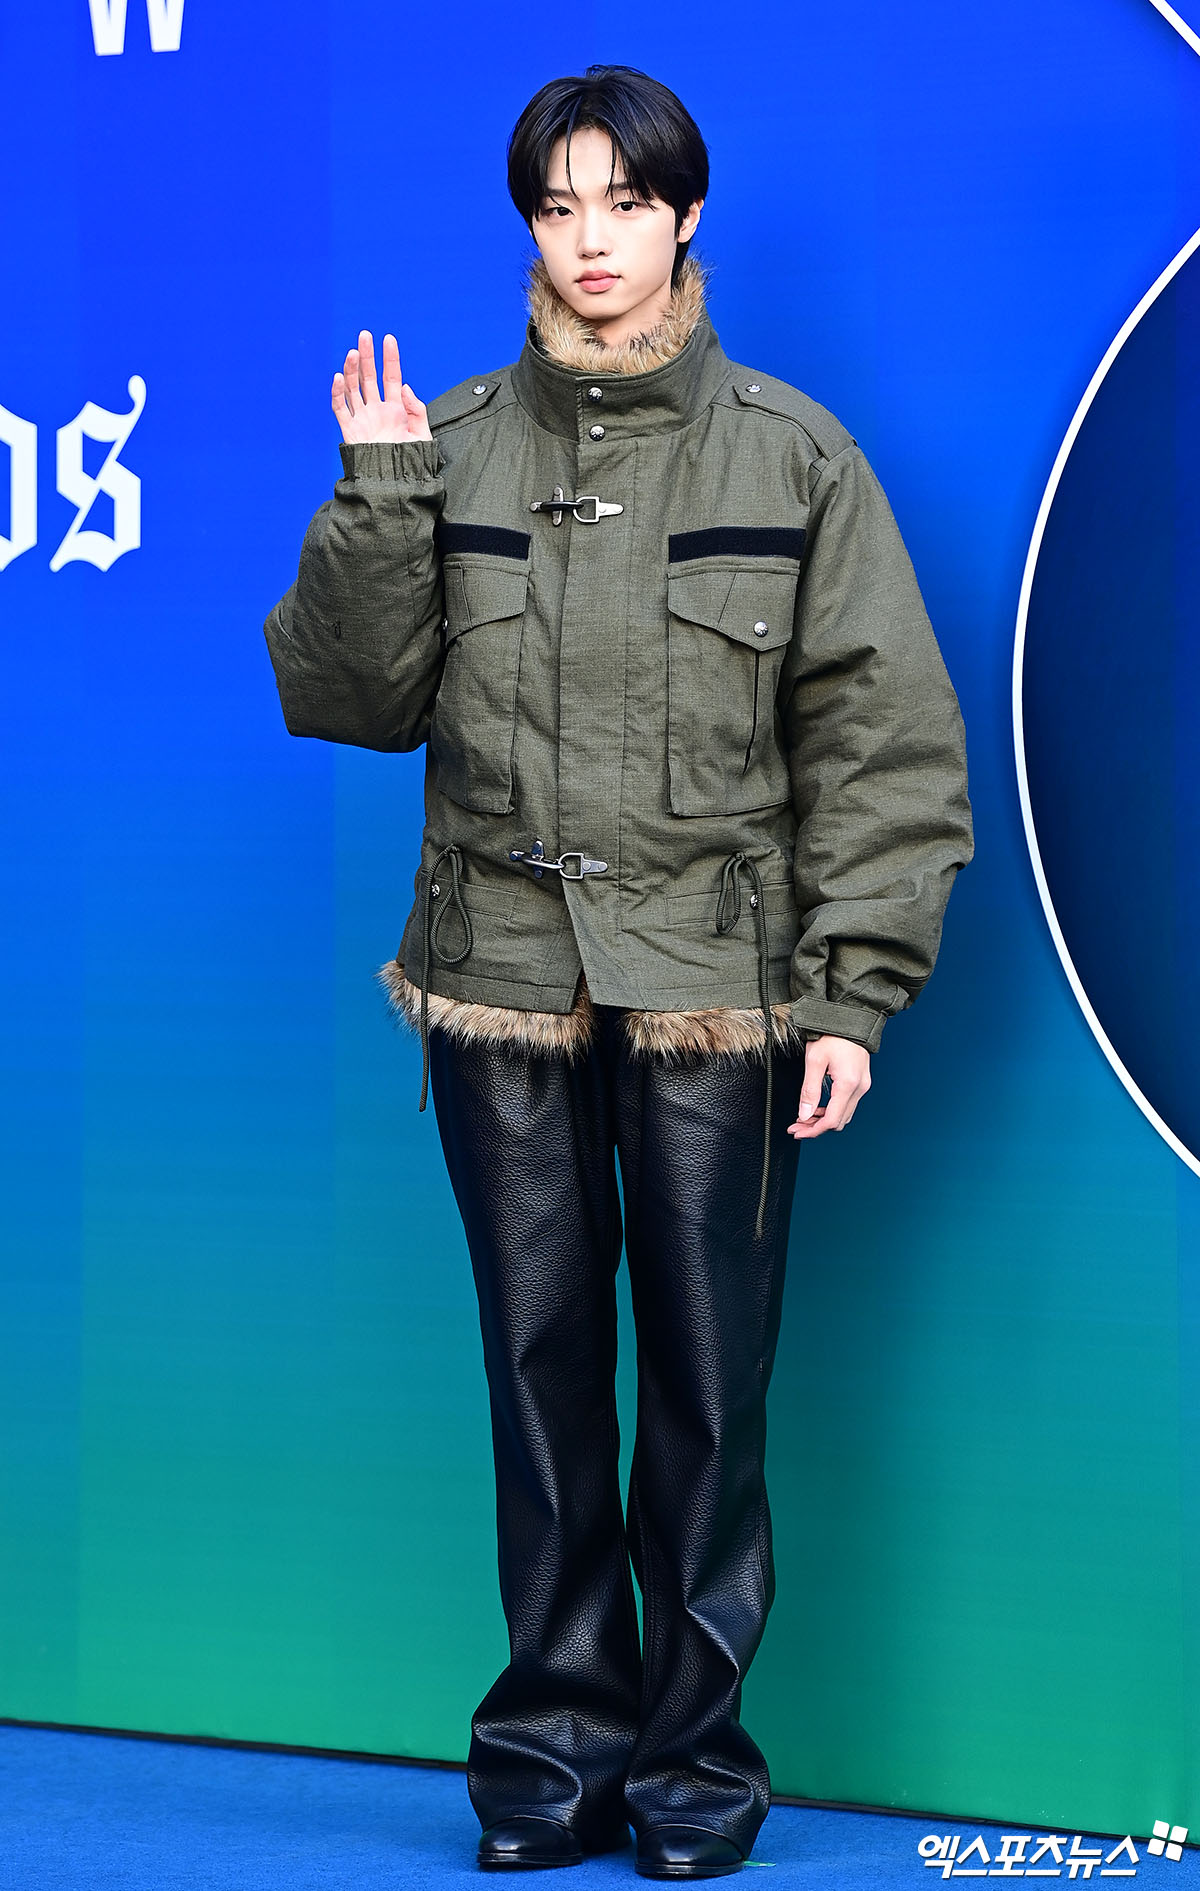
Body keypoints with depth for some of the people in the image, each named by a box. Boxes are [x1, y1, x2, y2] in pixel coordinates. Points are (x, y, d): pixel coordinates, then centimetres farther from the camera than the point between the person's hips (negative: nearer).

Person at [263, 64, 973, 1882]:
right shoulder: (450, 450, 5)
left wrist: (854, 987, -6)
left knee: (711, 1379, 4)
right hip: (502, 985, 2)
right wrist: (376, 503, -11)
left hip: (717, 996, -1)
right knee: (540, 1372, 9)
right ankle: (558, 1740, 21)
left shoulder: (792, 455, 1)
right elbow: (352, 697, 3)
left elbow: (884, 739, 0)